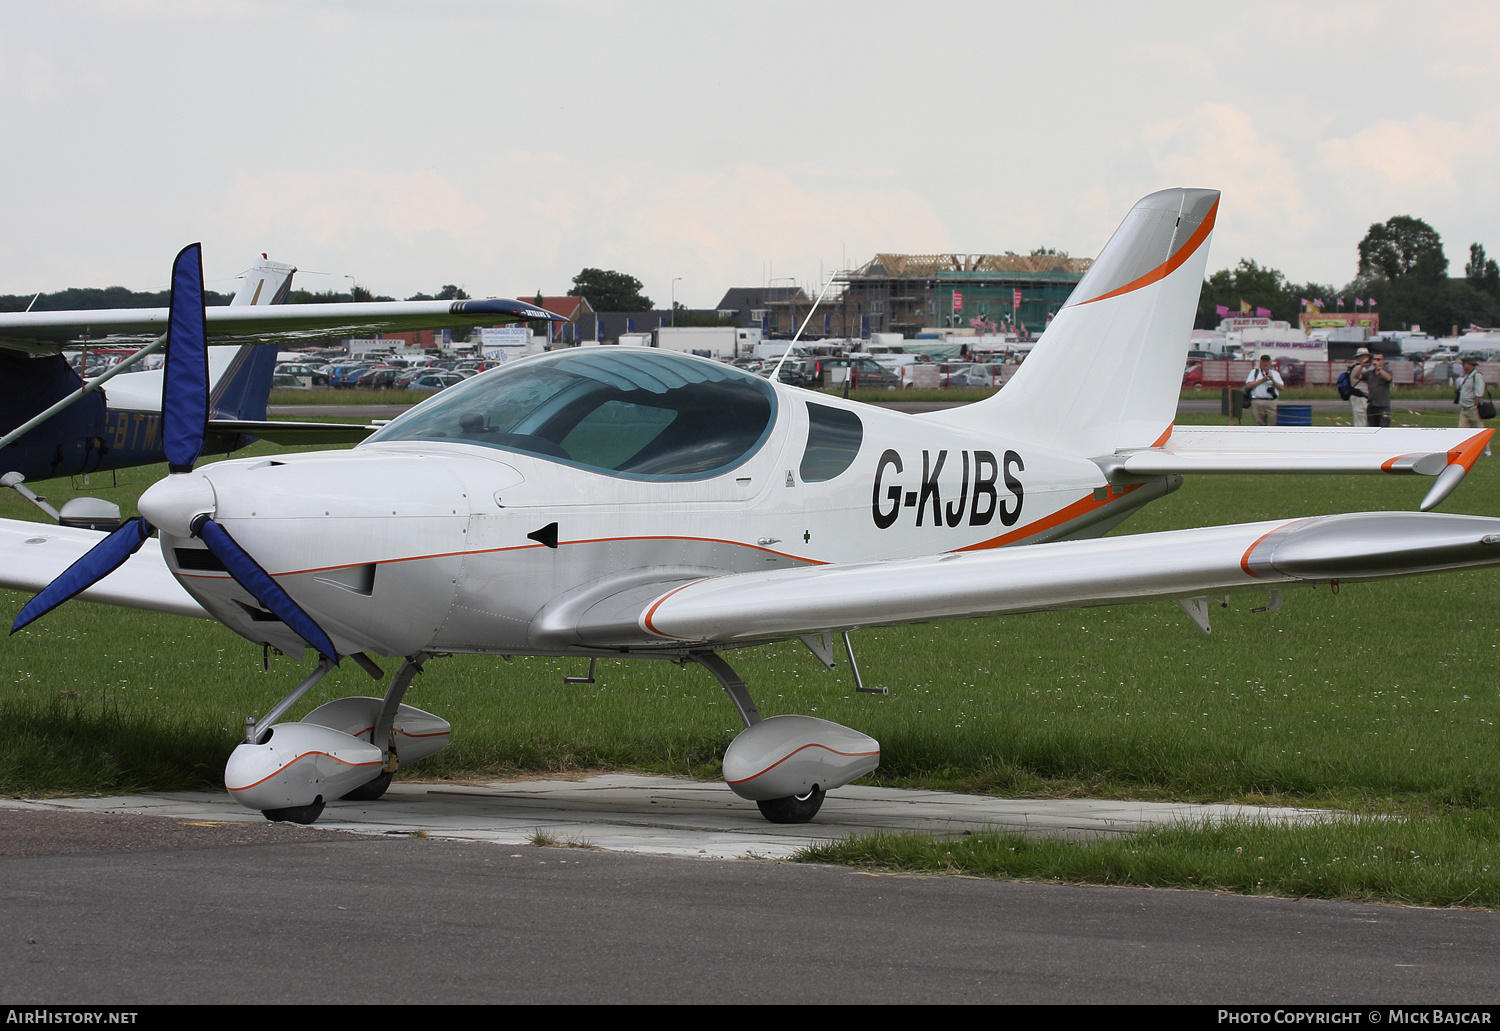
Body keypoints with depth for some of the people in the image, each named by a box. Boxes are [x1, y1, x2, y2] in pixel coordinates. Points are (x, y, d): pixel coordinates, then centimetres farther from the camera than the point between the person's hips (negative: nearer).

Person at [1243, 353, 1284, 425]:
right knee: (1260, 424, -1)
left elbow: (1281, 388, 11)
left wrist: (1273, 380, -3)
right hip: (1258, 401, -1)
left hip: (1272, 402, 1)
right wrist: (1262, 380, -2)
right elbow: (1248, 386, 2)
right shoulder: (1254, 372, 16)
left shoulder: (1275, 373, 21)